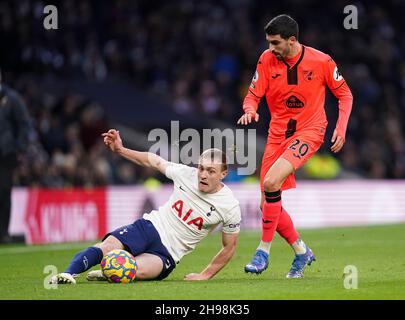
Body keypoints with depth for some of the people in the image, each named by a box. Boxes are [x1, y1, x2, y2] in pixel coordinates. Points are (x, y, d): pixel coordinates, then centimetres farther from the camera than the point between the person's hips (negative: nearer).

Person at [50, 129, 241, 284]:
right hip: (150, 226, 2)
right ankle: (68, 274, -32)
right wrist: (120, 150, 6)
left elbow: (229, 247, 3)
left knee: (139, 270, -34)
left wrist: (205, 275, 0)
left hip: (167, 253, -2)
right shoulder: (186, 173, -3)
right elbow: (154, 161, 13)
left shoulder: (230, 207, -9)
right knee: (108, 246, -29)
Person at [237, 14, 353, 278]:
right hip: (278, 134, 5)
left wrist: (341, 128, -9)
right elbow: (253, 95, 1)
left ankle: (264, 251, -16)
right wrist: (250, 111, -22)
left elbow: (344, 94, 2)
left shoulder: (321, 61, -10)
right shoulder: (267, 60, -4)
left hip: (309, 132, -5)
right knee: (268, 204, 1)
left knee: (271, 182, -28)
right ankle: (302, 252, 24)